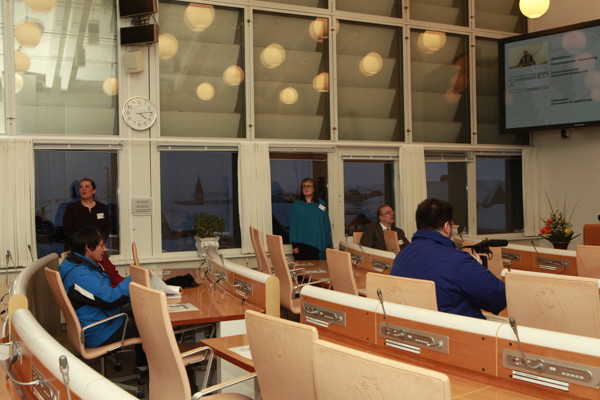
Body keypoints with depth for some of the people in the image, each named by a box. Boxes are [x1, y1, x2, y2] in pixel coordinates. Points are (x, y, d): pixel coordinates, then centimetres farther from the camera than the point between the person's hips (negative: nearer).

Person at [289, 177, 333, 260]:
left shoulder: (321, 204, 9)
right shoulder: (296, 205, 4)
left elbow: (327, 225, 9)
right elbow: (293, 226, 2)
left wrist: (328, 245, 4)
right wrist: (294, 245, -6)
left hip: (318, 245, 2)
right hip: (302, 245, -1)